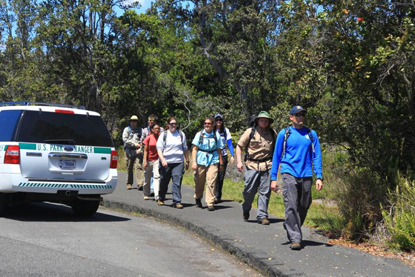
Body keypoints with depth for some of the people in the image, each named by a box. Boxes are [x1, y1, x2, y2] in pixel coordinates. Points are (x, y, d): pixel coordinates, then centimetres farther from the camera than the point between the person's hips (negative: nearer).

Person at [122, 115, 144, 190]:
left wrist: (140, 148, -9)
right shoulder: (127, 129, 12)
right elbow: (124, 139, 0)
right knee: (129, 168, 4)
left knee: (139, 166, -12)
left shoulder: (140, 130, 14)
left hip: (138, 150, 0)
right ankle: (129, 183, 14)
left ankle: (140, 183, -19)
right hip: (129, 150, 0)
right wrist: (134, 144, -7)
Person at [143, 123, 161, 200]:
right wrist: (145, 161, -9)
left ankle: (156, 196, -20)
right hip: (149, 160, 1)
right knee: (147, 178, 13)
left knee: (157, 177, -15)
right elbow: (145, 150, -2)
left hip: (157, 160, -1)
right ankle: (146, 194, 31)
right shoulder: (148, 138, -2)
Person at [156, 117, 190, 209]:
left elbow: (185, 148, 18)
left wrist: (187, 161, 18)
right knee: (164, 181, 10)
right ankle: (161, 199, 30)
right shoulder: (163, 134, 4)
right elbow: (159, 148, -2)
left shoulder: (181, 134, 11)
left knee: (177, 181, -10)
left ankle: (177, 201, -11)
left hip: (178, 162, 1)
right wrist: (162, 159, -16)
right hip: (166, 162, -1)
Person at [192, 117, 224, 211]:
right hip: (200, 160, 0)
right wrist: (194, 162, -7)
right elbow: (194, 148, 2)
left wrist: (221, 163, 10)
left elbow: (219, 150, 11)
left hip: (213, 161, 0)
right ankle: (198, 199, 34)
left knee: (211, 182, -10)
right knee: (199, 182, 10)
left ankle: (210, 203, -7)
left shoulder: (216, 135, 7)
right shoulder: (199, 134, 4)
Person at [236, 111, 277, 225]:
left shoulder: (273, 133, 10)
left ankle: (262, 216, 7)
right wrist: (239, 161, -4)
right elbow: (239, 146, 4)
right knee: (249, 190, 0)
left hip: (267, 165, 2)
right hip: (252, 165, -2)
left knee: (265, 192, -1)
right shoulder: (250, 132, 1)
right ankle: (246, 209, 28)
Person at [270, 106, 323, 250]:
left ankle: (290, 227, 36)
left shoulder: (311, 134, 9)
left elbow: (316, 156, 9)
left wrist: (319, 177, -1)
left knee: (304, 206, 11)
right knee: (291, 206, -13)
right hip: (289, 174, -3)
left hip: (306, 175, 3)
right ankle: (295, 238, -10)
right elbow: (276, 156, 8)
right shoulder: (284, 134, 4)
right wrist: (273, 178, 3)